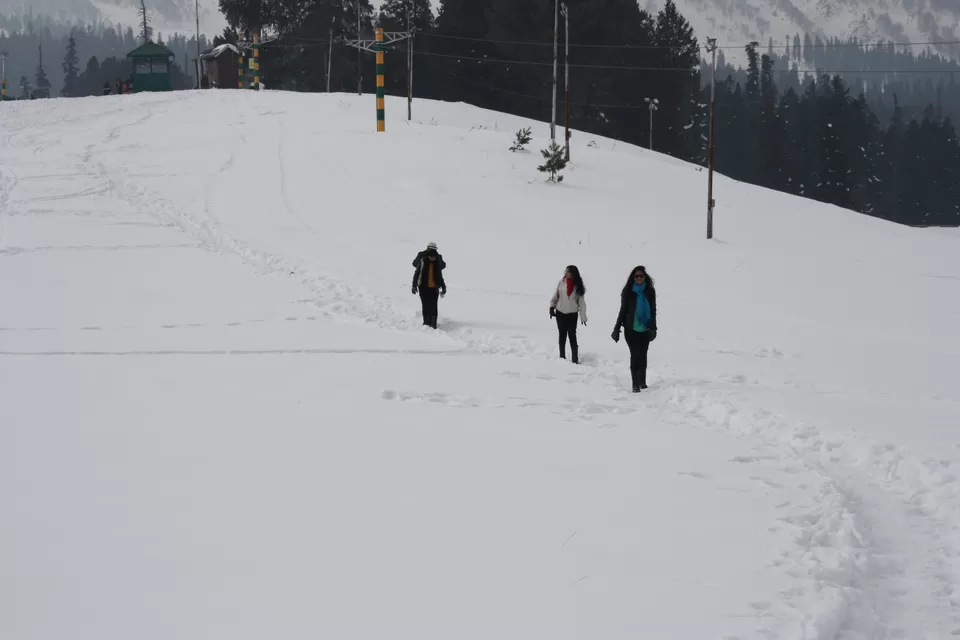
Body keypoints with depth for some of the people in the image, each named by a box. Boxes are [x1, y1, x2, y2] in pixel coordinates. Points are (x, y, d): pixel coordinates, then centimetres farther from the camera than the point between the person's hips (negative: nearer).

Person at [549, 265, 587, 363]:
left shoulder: (578, 286, -5)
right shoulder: (561, 282, -2)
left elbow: (581, 302, -4)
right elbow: (555, 295, 6)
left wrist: (583, 317, -5)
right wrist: (552, 306, -1)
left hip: (572, 314, -2)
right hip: (560, 313, 2)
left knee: (572, 336, -5)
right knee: (562, 335, 9)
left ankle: (575, 359, -3)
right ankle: (562, 357, 15)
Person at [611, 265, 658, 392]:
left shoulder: (650, 291, 3)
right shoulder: (628, 292, -3)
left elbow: (653, 311, 10)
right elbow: (623, 310, 2)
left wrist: (653, 328, 8)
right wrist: (617, 329, 0)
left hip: (645, 329, 2)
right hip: (631, 329, -2)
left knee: (642, 355, 6)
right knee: (635, 354, -8)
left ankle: (642, 382, 20)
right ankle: (635, 384, -6)